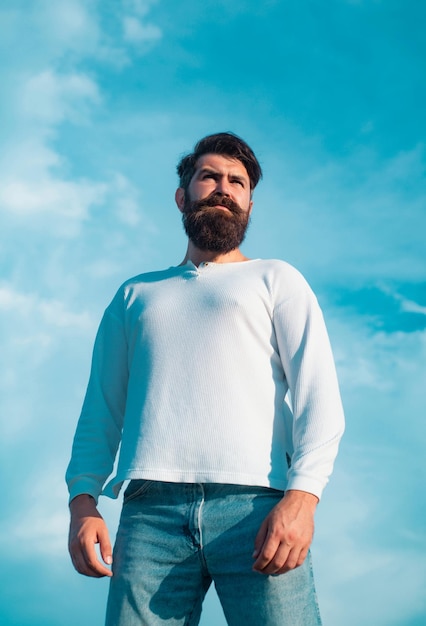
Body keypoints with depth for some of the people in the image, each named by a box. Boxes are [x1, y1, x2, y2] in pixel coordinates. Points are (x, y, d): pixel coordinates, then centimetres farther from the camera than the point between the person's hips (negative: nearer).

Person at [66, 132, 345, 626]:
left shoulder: (276, 280, 19)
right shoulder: (135, 295, 28)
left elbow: (316, 390, 4)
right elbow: (102, 408, 21)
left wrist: (302, 495, -12)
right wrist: (83, 501, 4)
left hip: (256, 506, -1)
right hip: (151, 511, 2)